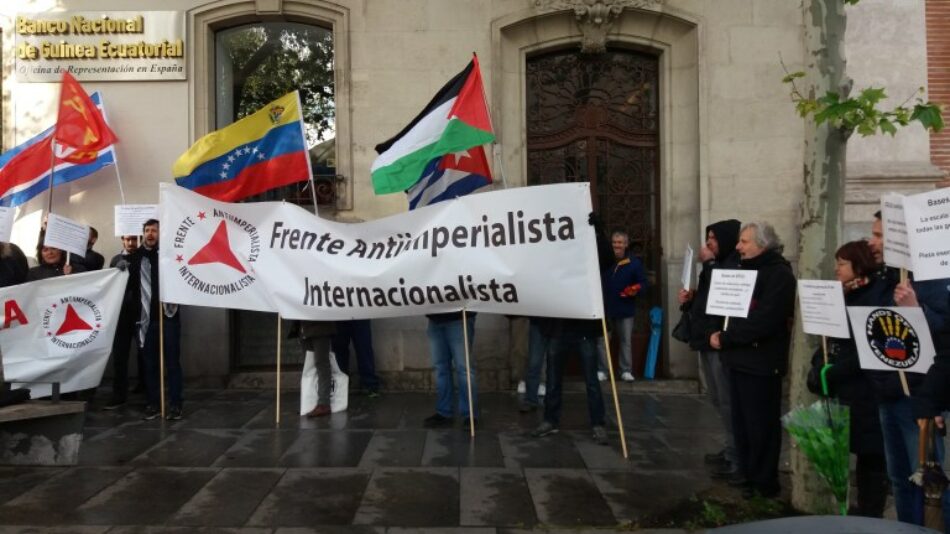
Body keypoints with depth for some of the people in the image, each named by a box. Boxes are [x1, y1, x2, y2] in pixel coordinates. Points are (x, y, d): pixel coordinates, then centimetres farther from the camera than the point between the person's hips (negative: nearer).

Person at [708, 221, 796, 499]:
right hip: (739, 357, 8)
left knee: (760, 425, 1)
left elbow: (762, 322, -23)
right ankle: (747, 476, 25)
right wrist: (721, 333, 1)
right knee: (741, 422, 14)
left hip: (761, 361, -8)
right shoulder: (745, 269, 16)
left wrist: (725, 338, -16)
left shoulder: (779, 274, -13)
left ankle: (765, 483, 13)